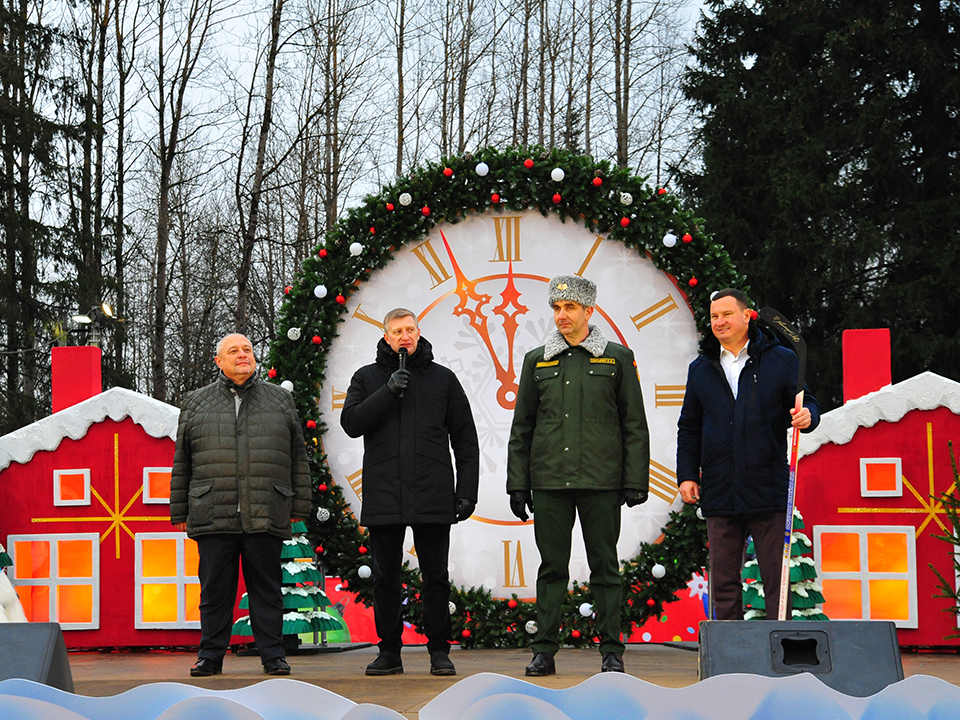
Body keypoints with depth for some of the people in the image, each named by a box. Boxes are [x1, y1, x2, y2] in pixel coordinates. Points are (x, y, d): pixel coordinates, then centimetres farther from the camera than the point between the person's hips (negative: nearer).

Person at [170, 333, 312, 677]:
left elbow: (298, 457, 12)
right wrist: (179, 513, 9)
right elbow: (182, 462, 13)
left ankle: (273, 655, 10)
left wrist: (298, 507, 6)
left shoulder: (280, 400, 13)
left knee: (266, 588, 3)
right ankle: (210, 655, 11)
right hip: (213, 516, 0)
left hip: (266, 517, 0)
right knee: (215, 588, 3)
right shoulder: (196, 403, 12)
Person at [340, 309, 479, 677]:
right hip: (382, 496, 1)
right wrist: (388, 391, -13)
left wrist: (467, 490, 2)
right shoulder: (367, 378, 11)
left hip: (432, 495, -1)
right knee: (385, 578, 5)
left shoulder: (442, 379, 10)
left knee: (435, 577, 2)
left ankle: (439, 650, 10)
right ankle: (389, 651, 14)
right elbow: (351, 423, -4)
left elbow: (465, 439, 10)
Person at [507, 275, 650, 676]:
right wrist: (517, 484, 6)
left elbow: (634, 426, 5)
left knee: (604, 565, 2)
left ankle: (611, 651, 9)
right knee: (552, 566, 4)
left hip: (601, 481, -2)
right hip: (549, 481, 2)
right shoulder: (536, 361, 12)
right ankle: (544, 651, 8)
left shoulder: (617, 358, 6)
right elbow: (521, 429, 13)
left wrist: (635, 482, -2)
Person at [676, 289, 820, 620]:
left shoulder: (781, 360, 6)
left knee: (776, 579, -1)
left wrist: (806, 416, -15)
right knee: (723, 580, 6)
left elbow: (805, 403, 9)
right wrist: (687, 475, 8)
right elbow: (688, 428, 17)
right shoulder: (701, 369, 14)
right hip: (719, 493, 3)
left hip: (769, 492, -3)